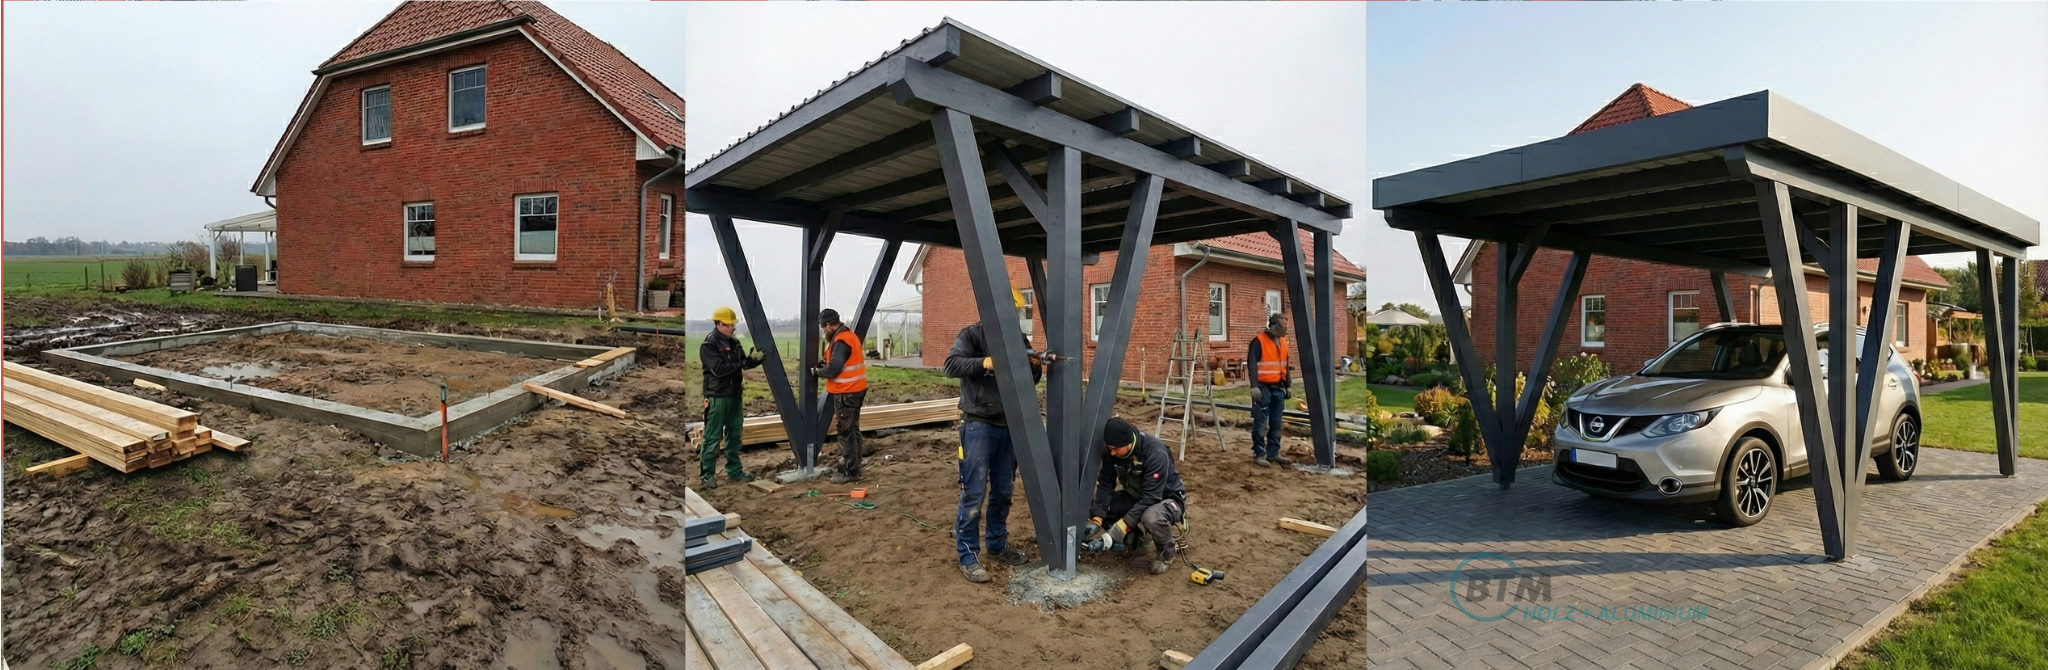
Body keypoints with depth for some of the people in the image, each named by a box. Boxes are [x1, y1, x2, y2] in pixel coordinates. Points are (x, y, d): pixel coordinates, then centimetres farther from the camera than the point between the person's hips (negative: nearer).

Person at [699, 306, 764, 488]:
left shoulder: (734, 342, 10)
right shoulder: (708, 345, -12)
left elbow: (743, 364, 10)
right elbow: (718, 369, -21)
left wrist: (755, 359, -10)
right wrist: (743, 363, -22)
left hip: (734, 395, 7)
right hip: (717, 397, -7)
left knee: (734, 435, 14)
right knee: (713, 438, -2)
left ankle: (734, 470, 24)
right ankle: (706, 475, 7)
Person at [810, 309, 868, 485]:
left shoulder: (840, 341, -20)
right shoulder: (848, 335, 13)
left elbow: (833, 369, -24)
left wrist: (817, 371, -8)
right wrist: (826, 360, 7)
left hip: (846, 392, -10)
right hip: (855, 389, 10)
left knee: (846, 431, -6)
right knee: (852, 428, 19)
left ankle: (851, 472, -3)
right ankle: (852, 462, 31)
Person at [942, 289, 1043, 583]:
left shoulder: (1019, 339, 11)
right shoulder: (971, 334, -5)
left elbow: (1030, 380, 11)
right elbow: (951, 365, -19)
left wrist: (1036, 366, -11)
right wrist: (985, 363, -34)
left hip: (1009, 425, 6)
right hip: (978, 425, -5)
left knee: (1003, 491, 14)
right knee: (973, 493, -5)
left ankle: (997, 544, 29)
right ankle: (967, 556, 5)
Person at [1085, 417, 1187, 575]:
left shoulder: (1156, 454, -35)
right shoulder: (1112, 451, -17)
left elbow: (1150, 499, -37)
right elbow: (1106, 484, -14)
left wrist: (1116, 532, -41)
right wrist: (1095, 520, -28)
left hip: (1167, 499, -6)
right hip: (1135, 496, 6)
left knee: (1152, 518, -41)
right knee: (1093, 507, -15)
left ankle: (1166, 554, -7)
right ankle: (1136, 542, 2)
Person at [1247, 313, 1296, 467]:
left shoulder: (1283, 341, 13)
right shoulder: (1259, 341, -11)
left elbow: (1285, 365, 20)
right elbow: (1252, 364, -15)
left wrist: (1288, 385, 18)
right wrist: (1254, 386, -21)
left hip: (1278, 388, 7)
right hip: (1263, 388, -7)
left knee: (1276, 423, 11)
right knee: (1261, 422, -5)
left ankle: (1273, 453, 19)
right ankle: (1259, 454, 2)